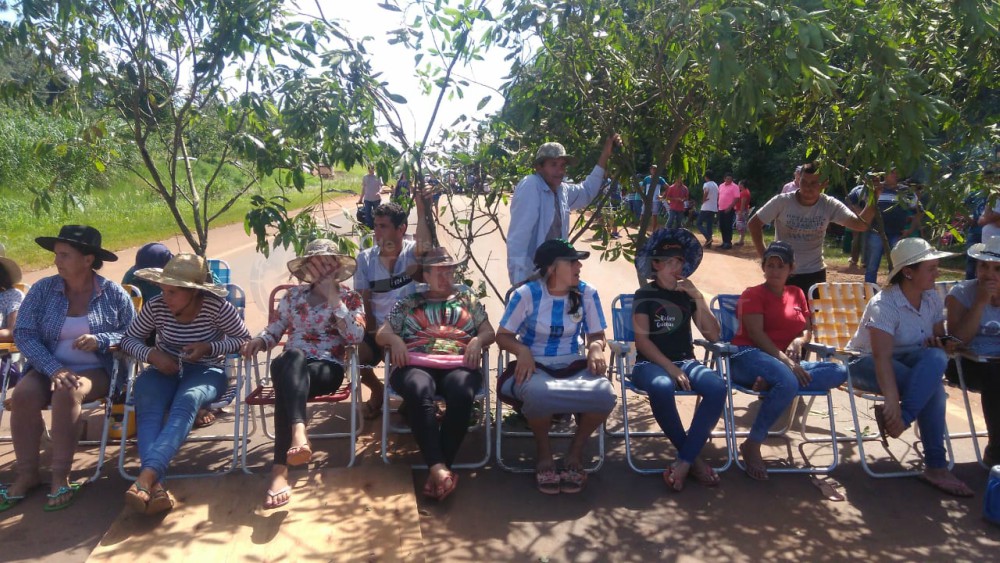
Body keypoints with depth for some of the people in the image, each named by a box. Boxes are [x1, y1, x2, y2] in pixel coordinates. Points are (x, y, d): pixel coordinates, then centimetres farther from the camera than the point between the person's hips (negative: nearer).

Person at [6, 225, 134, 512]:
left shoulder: (113, 293, -2)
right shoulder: (43, 289, 1)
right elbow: (24, 334, -6)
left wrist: (100, 341, -21)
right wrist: (54, 369, -20)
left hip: (97, 371, -3)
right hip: (50, 368, 3)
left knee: (67, 394, -34)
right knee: (23, 394, -27)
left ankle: (61, 476, -24)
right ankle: (27, 473, -11)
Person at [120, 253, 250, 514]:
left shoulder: (217, 307, -13)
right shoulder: (156, 306, -5)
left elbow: (244, 339, -5)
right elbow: (129, 338, 6)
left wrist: (209, 348, -20)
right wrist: (151, 354, -15)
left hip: (206, 372, -2)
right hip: (165, 370, 3)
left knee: (187, 400, -38)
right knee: (147, 404, -33)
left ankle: (146, 476, -50)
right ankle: (155, 484, -48)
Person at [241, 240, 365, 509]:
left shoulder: (350, 298, 10)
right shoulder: (293, 295, 20)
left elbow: (356, 337, -6)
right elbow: (275, 329, 20)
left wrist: (333, 299, -9)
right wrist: (258, 340, -4)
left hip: (327, 369, -2)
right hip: (290, 364, 2)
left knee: (287, 386, -37)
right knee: (294, 355, -38)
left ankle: (280, 469, -49)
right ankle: (299, 434, -60)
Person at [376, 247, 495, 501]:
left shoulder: (468, 299, 27)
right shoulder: (408, 302, 25)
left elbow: (489, 332, 21)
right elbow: (382, 334, 19)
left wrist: (478, 340, -2)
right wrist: (394, 339, -4)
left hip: (459, 365, 1)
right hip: (416, 364, 0)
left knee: (462, 394, -38)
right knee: (420, 395, -39)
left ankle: (439, 469, -37)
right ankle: (439, 468, -46)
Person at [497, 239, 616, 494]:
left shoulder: (587, 294, 2)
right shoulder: (526, 294, -6)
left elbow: (597, 335, 8)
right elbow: (503, 336, 0)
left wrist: (596, 347, -16)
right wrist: (522, 351, -22)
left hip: (574, 367, 3)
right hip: (535, 367, -2)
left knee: (604, 394, -32)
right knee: (538, 394, -41)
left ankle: (575, 453, -2)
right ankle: (544, 452, -5)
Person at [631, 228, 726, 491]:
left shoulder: (687, 295, 15)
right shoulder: (645, 295, 4)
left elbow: (713, 335, 6)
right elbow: (642, 341, -7)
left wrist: (699, 299, -5)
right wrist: (670, 368, -19)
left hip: (685, 361, 4)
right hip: (651, 363, -4)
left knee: (717, 387, -30)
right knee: (661, 387, -40)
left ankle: (684, 461, -25)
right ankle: (694, 458, -20)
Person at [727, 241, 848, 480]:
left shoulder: (797, 294, 22)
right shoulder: (752, 294, 4)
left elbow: (807, 330, 23)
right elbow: (756, 333, -10)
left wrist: (798, 342, -4)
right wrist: (786, 362, -22)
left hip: (787, 363, 6)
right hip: (749, 357, -6)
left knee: (839, 371, -17)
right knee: (788, 382, -39)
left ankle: (771, 383, -31)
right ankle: (752, 445, -24)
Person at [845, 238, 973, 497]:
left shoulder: (932, 299, 1)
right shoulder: (884, 304, -22)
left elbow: (939, 339, 13)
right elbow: (882, 357, -33)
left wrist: (938, 343, -15)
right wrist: (892, 402, -46)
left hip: (907, 361, 6)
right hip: (866, 364, -6)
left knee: (937, 357, -30)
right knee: (933, 386, -31)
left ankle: (900, 421, -33)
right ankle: (935, 466, -24)